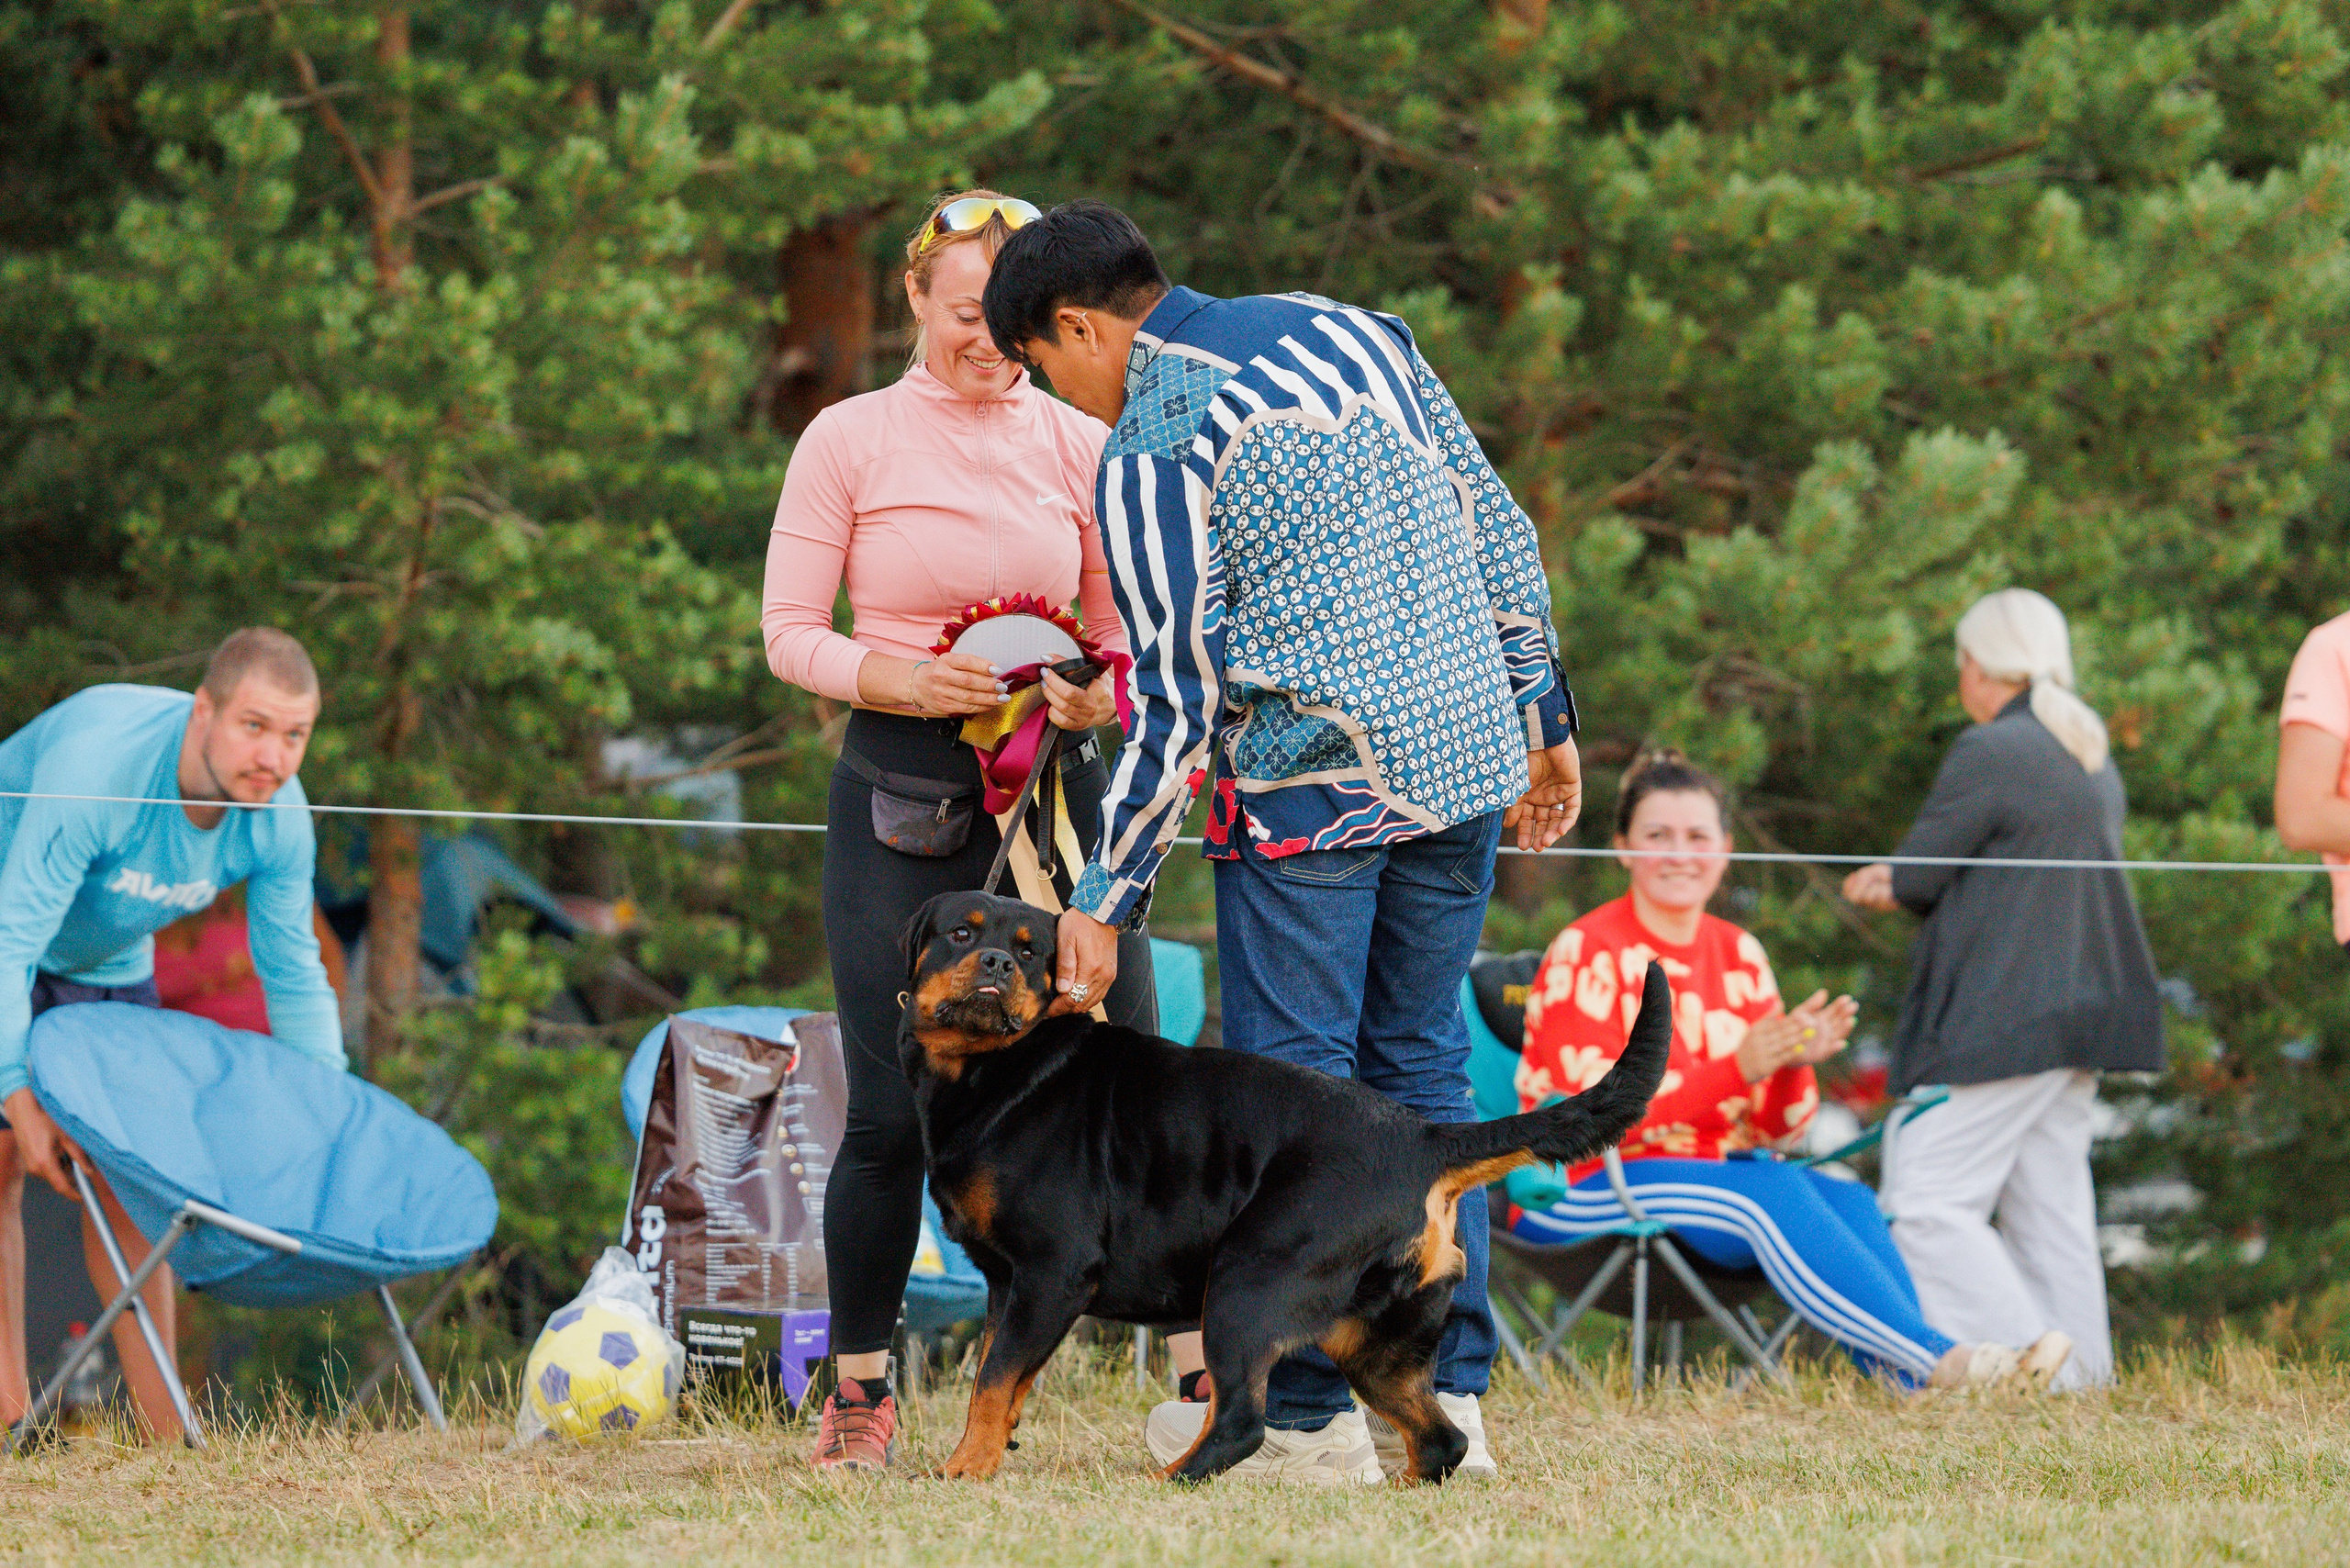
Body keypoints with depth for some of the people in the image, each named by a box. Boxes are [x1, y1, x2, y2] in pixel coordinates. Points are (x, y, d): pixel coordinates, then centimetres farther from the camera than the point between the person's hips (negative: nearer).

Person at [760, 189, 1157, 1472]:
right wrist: (902, 680, -17)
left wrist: (1099, 695, -11)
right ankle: (859, 1386, 14)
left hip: (1054, 784, 2)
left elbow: (1128, 634, 12)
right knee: (892, 1112, -3)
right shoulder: (848, 441, 2)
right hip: (901, 796, -2)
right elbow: (789, 632, 0)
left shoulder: (1082, 448, 8)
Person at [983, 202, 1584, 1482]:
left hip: (1310, 790, -7)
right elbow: (1498, 535, 12)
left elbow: (1176, 709, -11)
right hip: (1464, 757, 7)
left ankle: (1310, 1414, 2)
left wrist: (1107, 903, -5)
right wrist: (1544, 724, 20)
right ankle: (1448, 1393, 11)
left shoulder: (1148, 458, -10)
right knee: (1423, 1068, 12)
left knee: (1291, 1086, 2)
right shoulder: (1355, 332, 10)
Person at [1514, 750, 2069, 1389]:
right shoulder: (1586, 954, -9)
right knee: (1771, 1190, -32)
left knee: (1847, 1200, -24)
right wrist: (1738, 1067, -29)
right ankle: (1935, 1358, -37)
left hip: (1715, 1179, 6)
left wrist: (1795, 1065, -15)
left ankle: (1911, 1387, -43)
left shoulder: (1740, 956, 11)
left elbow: (1776, 1129, 9)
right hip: (1581, 1194, -6)